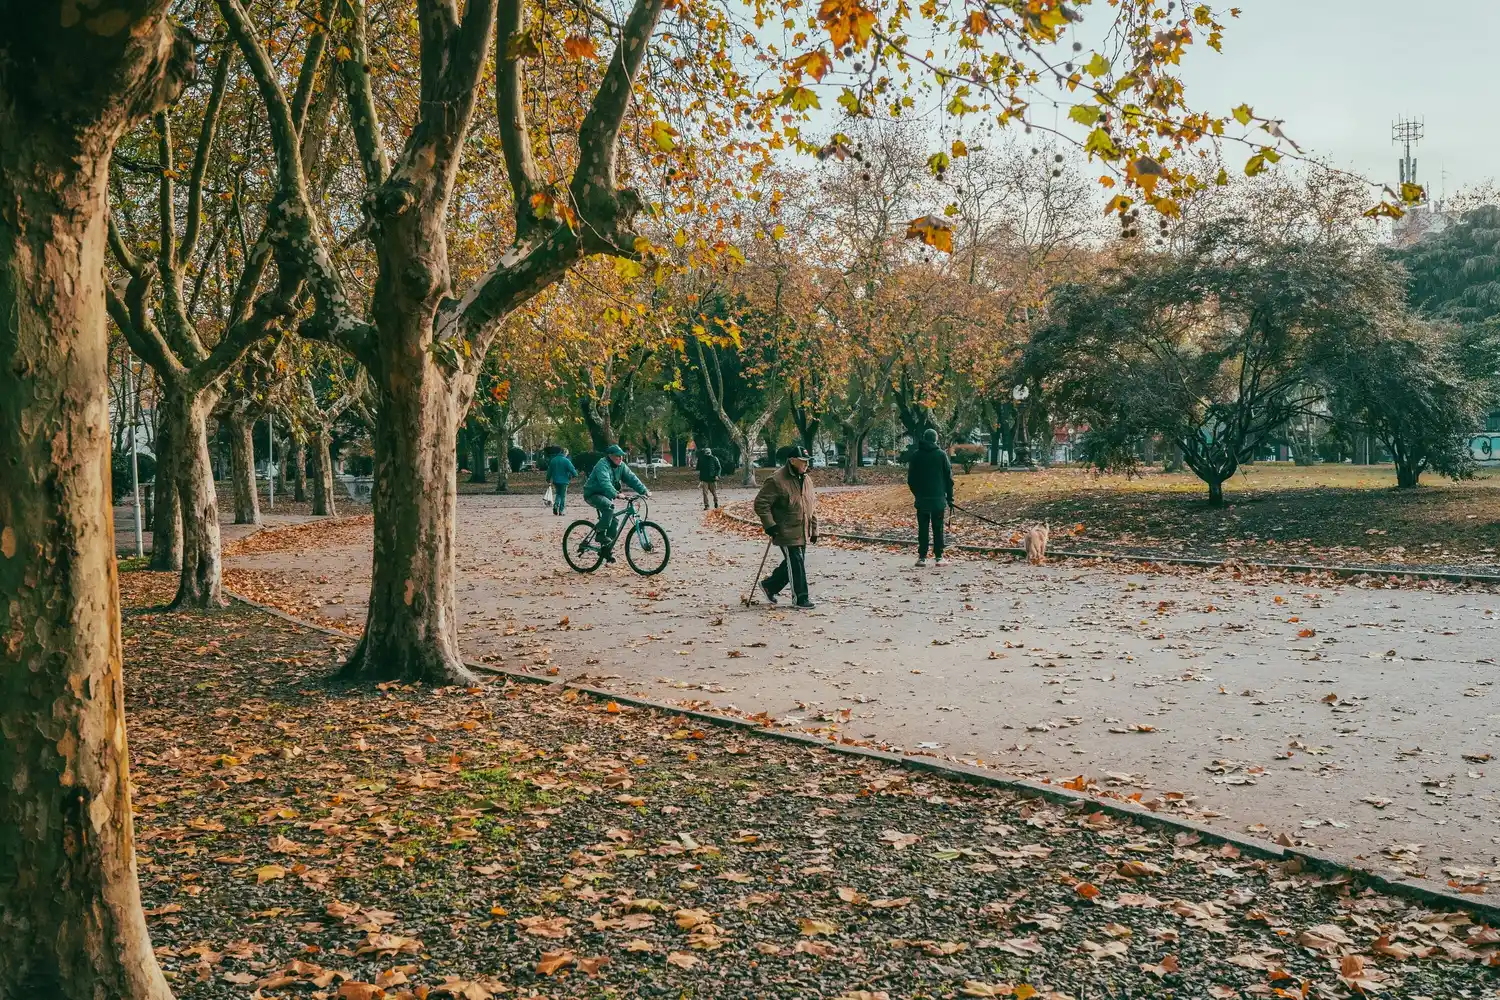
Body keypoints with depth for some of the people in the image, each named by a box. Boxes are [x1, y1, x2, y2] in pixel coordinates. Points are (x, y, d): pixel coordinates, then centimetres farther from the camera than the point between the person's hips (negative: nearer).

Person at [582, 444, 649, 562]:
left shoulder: (621, 466, 1)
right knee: (609, 506, -36)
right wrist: (616, 494, -54)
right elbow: (605, 482, -39)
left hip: (605, 496, 8)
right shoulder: (602, 465, -24)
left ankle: (607, 550, 9)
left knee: (614, 522, -2)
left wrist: (644, 490, -18)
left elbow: (631, 478, -5)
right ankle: (601, 533, -26)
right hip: (592, 494, -8)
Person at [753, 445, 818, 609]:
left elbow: (813, 506, 19)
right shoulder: (777, 480, -15)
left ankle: (769, 585, 31)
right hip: (786, 533, -8)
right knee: (795, 564, -5)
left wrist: (814, 529, 16)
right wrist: (769, 525, -18)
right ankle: (801, 597, 7)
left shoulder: (806, 479, 10)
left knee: (796, 563, 14)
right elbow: (760, 503, -14)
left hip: (803, 533, 8)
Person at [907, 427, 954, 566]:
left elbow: (910, 479, 5)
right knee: (938, 529, 5)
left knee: (923, 529, 4)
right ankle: (938, 557, 4)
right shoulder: (941, 454, -3)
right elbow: (949, 477, -1)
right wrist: (950, 497, 6)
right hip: (938, 498, -1)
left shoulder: (916, 455, 0)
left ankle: (922, 557, 1)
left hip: (921, 499, 1)